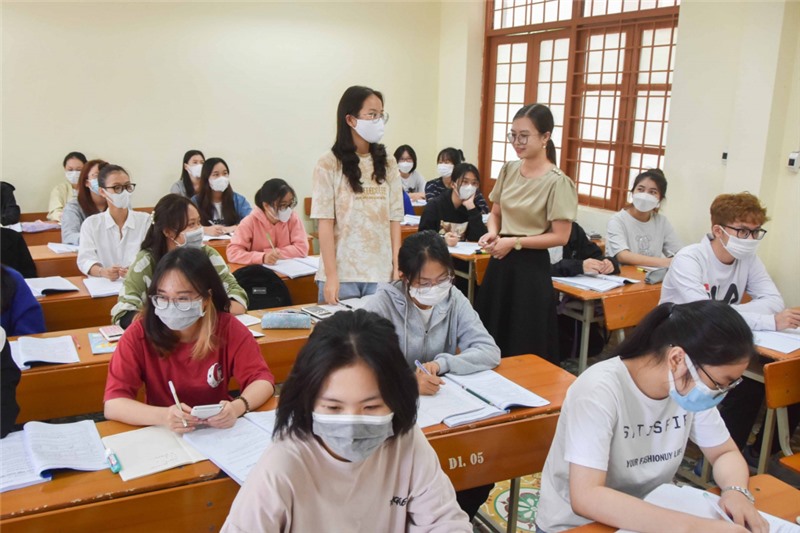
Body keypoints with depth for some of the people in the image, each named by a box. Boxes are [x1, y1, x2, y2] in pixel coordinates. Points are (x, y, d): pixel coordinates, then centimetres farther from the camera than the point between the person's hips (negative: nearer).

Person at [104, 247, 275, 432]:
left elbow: (263, 379, -10)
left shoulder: (228, 328, -11)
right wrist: (163, 416, -34)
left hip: (219, 431, 1)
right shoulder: (139, 334, -13)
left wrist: (237, 407, -31)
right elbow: (112, 404, -17)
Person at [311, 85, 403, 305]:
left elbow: (394, 219, 7)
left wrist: (397, 267, 1)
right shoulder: (329, 165, -4)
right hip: (342, 274, -3)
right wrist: (331, 276, -11)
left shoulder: (388, 164, 7)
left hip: (381, 274, 3)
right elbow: (325, 224, -7)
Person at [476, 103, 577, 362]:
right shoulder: (508, 170, 4)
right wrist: (493, 234, -6)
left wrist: (515, 242, -17)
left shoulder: (557, 182, -15)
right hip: (500, 262, 6)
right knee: (491, 336, 15)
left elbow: (560, 236, -14)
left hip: (531, 267, -6)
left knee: (524, 348, 3)